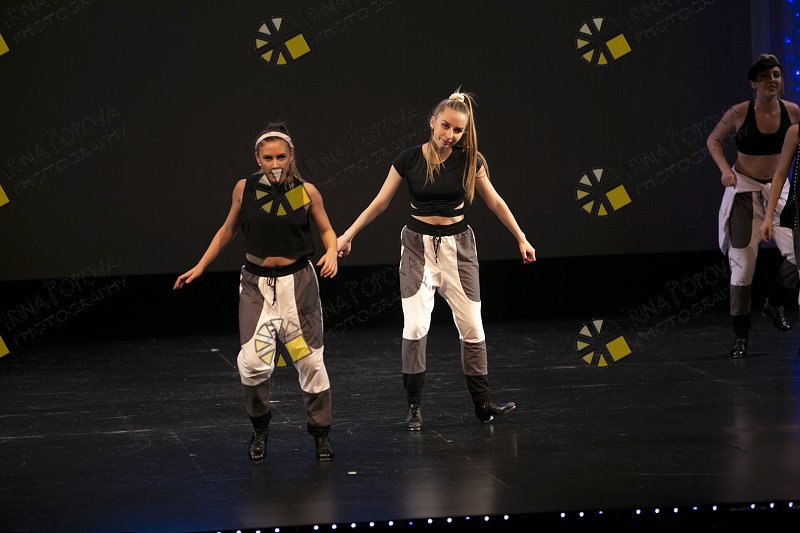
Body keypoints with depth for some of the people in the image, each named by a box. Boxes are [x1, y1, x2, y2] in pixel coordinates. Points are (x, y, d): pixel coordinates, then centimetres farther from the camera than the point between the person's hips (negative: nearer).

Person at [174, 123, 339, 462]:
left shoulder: (306, 192, -6)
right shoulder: (244, 189, -3)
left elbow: (326, 230, 8)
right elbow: (228, 229, 12)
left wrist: (332, 252, -13)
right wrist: (200, 267, 11)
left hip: (297, 282, 0)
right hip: (256, 283, 0)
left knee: (310, 359, 3)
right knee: (253, 363, -13)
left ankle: (321, 432, 20)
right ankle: (260, 428, 12)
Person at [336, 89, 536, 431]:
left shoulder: (469, 161, -5)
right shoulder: (409, 159, -7)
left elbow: (495, 202, 6)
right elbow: (380, 203, 1)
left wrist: (521, 239, 8)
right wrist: (347, 235, 0)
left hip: (457, 245, 1)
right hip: (418, 245, -1)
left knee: (472, 328, 1)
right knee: (415, 327, -12)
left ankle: (482, 404, 11)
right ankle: (413, 407, -2)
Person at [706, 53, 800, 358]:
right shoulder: (739, 113, -12)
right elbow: (713, 141, 3)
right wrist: (724, 169, -12)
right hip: (745, 187, -2)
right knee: (743, 261, -2)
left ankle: (775, 304, 15)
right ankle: (740, 336, 8)